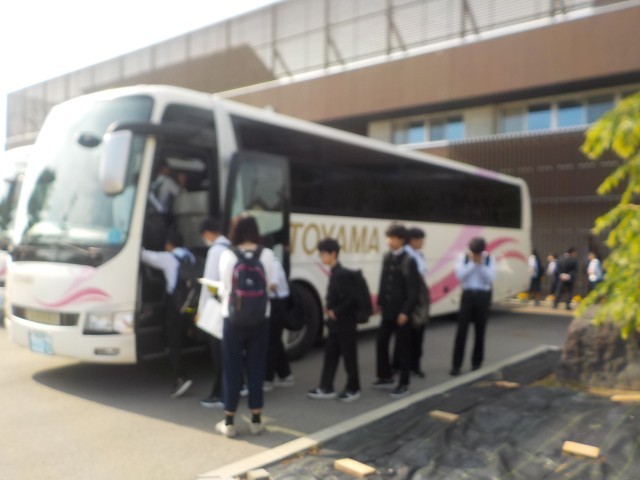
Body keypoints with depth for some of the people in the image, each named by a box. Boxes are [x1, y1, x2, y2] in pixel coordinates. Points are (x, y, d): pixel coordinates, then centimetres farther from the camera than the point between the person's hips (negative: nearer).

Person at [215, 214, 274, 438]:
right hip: (260, 320, 1)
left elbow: (224, 290, -3)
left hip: (233, 319, -1)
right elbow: (269, 286, 0)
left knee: (232, 369, 9)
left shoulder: (227, 255, -8)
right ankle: (256, 420, 19)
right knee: (256, 368, 12)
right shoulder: (267, 254, -5)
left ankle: (229, 422, 16)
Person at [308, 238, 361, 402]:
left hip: (345, 324, -9)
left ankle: (353, 389, 18)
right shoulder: (334, 273, 10)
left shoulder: (343, 274, -20)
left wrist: (335, 312, -17)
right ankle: (326, 388, 19)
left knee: (349, 357, 4)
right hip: (335, 323, 10)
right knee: (330, 355, 12)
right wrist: (329, 308, 4)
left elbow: (351, 299, -23)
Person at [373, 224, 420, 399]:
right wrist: (380, 303, 11)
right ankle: (386, 377, 29)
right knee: (381, 342, 12)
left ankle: (403, 384, 15)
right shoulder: (387, 257, 7)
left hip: (402, 312, -7)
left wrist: (406, 312, -18)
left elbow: (413, 289, -16)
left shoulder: (409, 261, -14)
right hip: (388, 310, 7)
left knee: (403, 348, 3)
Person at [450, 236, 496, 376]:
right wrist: (473, 263, -15)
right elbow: (460, 275, -12)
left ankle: (476, 363, 22)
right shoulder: (463, 257, -1)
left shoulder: (489, 259, 1)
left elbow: (491, 278, -8)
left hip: (483, 297, 1)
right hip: (467, 296, -1)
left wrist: (480, 264, -16)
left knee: (480, 331, 8)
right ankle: (456, 365, 1)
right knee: (461, 330, -3)